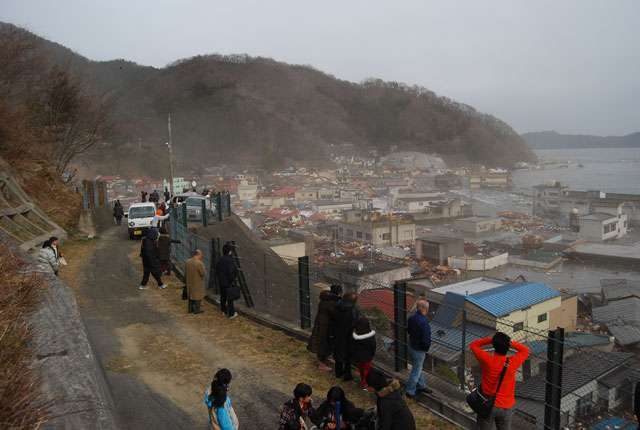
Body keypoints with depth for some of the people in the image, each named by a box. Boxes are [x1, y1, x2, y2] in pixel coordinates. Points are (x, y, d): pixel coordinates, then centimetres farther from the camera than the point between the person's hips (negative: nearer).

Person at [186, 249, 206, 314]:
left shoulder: (187, 262, -3)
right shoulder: (199, 263, -24)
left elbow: (185, 273, 6)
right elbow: (203, 273, -18)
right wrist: (203, 267, -1)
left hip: (189, 282, 6)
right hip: (197, 283, -6)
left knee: (191, 295, 20)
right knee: (197, 296, 8)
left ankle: (190, 309, 29)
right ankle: (197, 310, 15)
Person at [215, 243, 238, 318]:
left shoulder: (219, 261, 3)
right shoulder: (230, 260, -20)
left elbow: (216, 271, 10)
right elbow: (231, 272, -23)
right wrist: (232, 280, -11)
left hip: (221, 282, 7)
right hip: (228, 282, -7)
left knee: (223, 297, 18)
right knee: (230, 298, 2)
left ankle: (224, 311, 30)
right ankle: (231, 314, 8)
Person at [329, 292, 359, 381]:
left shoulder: (337, 308, -6)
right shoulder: (353, 311, -21)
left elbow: (331, 321, 0)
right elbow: (353, 326, -21)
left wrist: (331, 334, 9)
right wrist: (352, 337, -10)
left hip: (337, 336, 4)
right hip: (347, 337, -4)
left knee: (338, 353, 21)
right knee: (348, 355, 13)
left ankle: (339, 373, 35)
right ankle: (347, 375, 22)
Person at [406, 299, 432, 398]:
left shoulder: (411, 318, -7)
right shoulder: (424, 323, -32)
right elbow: (427, 340, -29)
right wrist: (426, 349, -10)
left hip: (411, 346, 8)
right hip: (419, 351, -8)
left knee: (418, 368, 25)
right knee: (416, 371, 10)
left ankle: (421, 386, 44)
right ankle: (410, 392, 24)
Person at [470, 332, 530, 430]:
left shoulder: (487, 360, -23)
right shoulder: (512, 363, -20)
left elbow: (473, 344, -7)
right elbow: (526, 350, 0)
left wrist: (491, 340, -16)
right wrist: (511, 343, -13)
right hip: (506, 407, 1)